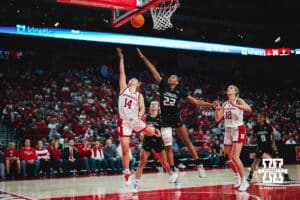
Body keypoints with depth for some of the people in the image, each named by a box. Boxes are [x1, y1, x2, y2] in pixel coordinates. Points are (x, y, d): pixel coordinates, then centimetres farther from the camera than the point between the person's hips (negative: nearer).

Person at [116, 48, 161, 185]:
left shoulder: (139, 95, 8)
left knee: (152, 133, -2)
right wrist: (121, 57, 6)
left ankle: (155, 131, 38)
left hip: (135, 120, 1)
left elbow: (142, 108, -4)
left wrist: (140, 115, -26)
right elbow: (122, 73, 6)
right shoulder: (123, 89, 9)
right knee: (125, 150, -4)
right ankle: (127, 174, 7)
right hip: (123, 121, -1)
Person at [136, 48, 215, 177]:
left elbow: (196, 101, 2)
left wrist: (210, 105, -7)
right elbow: (153, 70, -1)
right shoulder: (163, 85, 2)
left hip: (176, 119, -1)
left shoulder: (180, 92, 0)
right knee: (168, 147, 1)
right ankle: (173, 172, 9)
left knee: (187, 142, 5)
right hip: (165, 121, 1)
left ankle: (199, 165, 15)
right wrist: (142, 57, 0)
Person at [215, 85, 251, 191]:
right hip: (228, 131, 7)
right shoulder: (225, 103, 12)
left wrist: (235, 105, -36)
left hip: (238, 130, -7)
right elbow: (218, 118, 10)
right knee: (228, 157, 11)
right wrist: (217, 108, -6)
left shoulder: (238, 101, -6)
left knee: (235, 157, -17)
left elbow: (248, 109, -26)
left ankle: (244, 181, -8)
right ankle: (238, 177, 32)